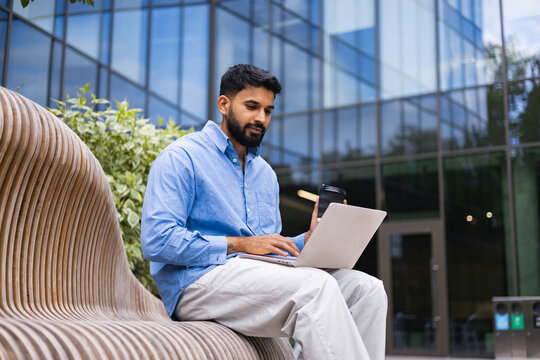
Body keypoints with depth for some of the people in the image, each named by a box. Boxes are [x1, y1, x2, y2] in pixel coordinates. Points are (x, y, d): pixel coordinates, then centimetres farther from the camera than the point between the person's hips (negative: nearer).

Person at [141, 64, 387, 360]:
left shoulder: (266, 174, 23)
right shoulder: (182, 158, -1)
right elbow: (157, 241, -14)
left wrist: (309, 238, 3)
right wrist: (240, 243, -15)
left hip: (261, 276, 8)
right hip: (198, 281, -7)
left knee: (366, 287, -11)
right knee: (316, 286, -31)